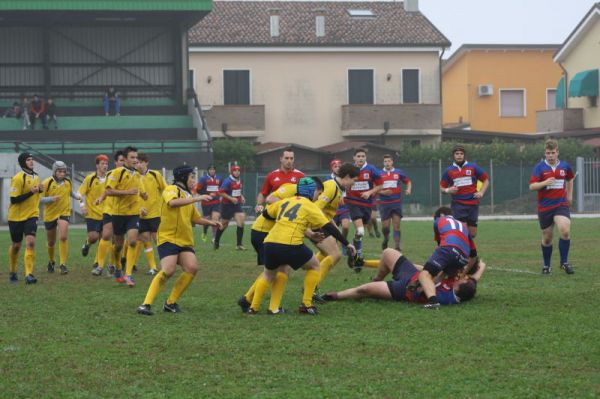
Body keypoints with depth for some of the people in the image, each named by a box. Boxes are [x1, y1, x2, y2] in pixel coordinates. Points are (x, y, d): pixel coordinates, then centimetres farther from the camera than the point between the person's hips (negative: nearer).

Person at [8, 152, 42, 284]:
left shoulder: (36, 177, 6)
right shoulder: (18, 178, -15)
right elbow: (14, 199, -18)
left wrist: (39, 190, 1)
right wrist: (31, 192, -24)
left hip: (31, 215, 4)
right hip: (16, 216, -4)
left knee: (30, 242, -15)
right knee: (16, 245, 10)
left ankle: (29, 274, -20)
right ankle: (12, 272, 33)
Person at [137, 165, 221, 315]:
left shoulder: (188, 196, 20)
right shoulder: (171, 189, -4)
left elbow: (195, 217, 33)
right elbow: (172, 202, -28)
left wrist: (210, 223, 18)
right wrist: (196, 199, -30)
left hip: (185, 241, 8)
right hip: (168, 238, -8)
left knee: (192, 268, -11)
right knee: (168, 270, -23)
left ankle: (171, 303, 2)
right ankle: (146, 304, -18)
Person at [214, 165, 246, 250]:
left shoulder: (239, 180, 8)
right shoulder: (228, 181, -17)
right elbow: (221, 192, -20)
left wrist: (241, 197, 8)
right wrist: (231, 198, -24)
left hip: (236, 204, 6)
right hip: (227, 205, -6)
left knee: (241, 222, -11)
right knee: (224, 224, 8)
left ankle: (239, 244, -8)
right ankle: (216, 242, 30)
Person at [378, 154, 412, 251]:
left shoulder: (399, 172, 6)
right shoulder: (379, 174, 3)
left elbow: (408, 182, 16)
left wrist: (409, 189, -4)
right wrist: (383, 192, -14)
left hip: (396, 202, 0)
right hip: (384, 203, 0)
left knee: (396, 226, -6)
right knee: (385, 226, 1)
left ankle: (397, 246, -5)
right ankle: (386, 239, 32)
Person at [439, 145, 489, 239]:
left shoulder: (473, 167, 5)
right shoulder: (449, 170, 6)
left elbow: (486, 180, 12)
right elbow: (442, 187, 13)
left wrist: (481, 192, -3)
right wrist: (448, 190, -9)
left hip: (473, 203, 2)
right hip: (458, 204, -1)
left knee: (472, 233, 5)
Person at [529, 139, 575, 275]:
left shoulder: (565, 166, 3)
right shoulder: (540, 167, -6)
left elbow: (570, 179, 26)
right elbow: (532, 186, -14)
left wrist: (570, 195, 23)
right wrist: (545, 182, -29)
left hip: (561, 205, 1)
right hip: (544, 207, -1)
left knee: (565, 231, -22)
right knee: (547, 238, 7)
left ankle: (564, 262, -7)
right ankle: (546, 266, 27)